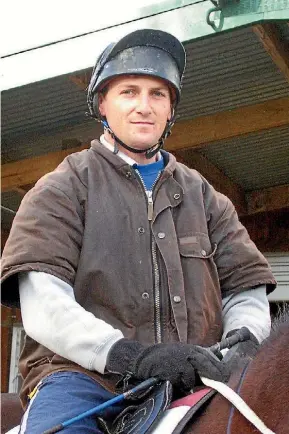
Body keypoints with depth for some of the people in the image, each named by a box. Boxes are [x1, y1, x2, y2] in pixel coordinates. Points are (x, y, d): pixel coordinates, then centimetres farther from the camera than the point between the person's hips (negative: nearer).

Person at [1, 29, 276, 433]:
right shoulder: (63, 188, 10)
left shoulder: (202, 194, 23)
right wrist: (128, 354, -20)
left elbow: (246, 288, 19)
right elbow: (43, 303, -5)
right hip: (84, 376, -4)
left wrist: (242, 343, -5)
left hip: (193, 383, 5)